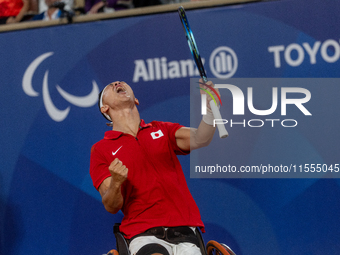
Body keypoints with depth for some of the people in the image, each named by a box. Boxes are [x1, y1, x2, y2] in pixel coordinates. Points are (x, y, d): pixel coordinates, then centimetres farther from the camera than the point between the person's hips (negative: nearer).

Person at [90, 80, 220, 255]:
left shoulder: (162, 130, 17)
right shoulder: (100, 150, 10)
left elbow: (200, 139, -3)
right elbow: (111, 207, 2)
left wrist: (209, 109, -22)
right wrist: (116, 183, -19)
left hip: (184, 230, 2)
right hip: (142, 234, -2)